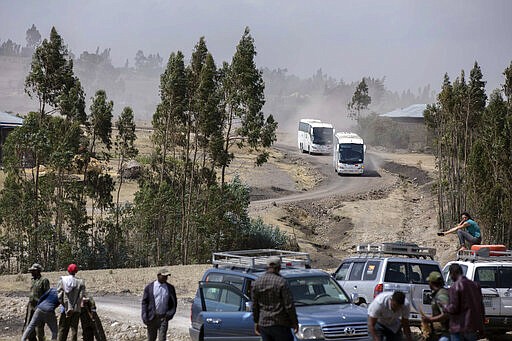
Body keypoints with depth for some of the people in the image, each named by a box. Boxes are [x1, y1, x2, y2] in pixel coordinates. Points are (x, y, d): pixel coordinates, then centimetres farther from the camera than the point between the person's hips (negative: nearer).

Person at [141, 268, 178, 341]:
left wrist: (170, 313, -5)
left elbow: (174, 302, 12)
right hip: (152, 317, 0)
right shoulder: (149, 287, 1)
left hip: (164, 317, 0)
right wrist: (144, 316, -9)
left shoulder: (170, 288, 6)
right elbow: (144, 302, 0)